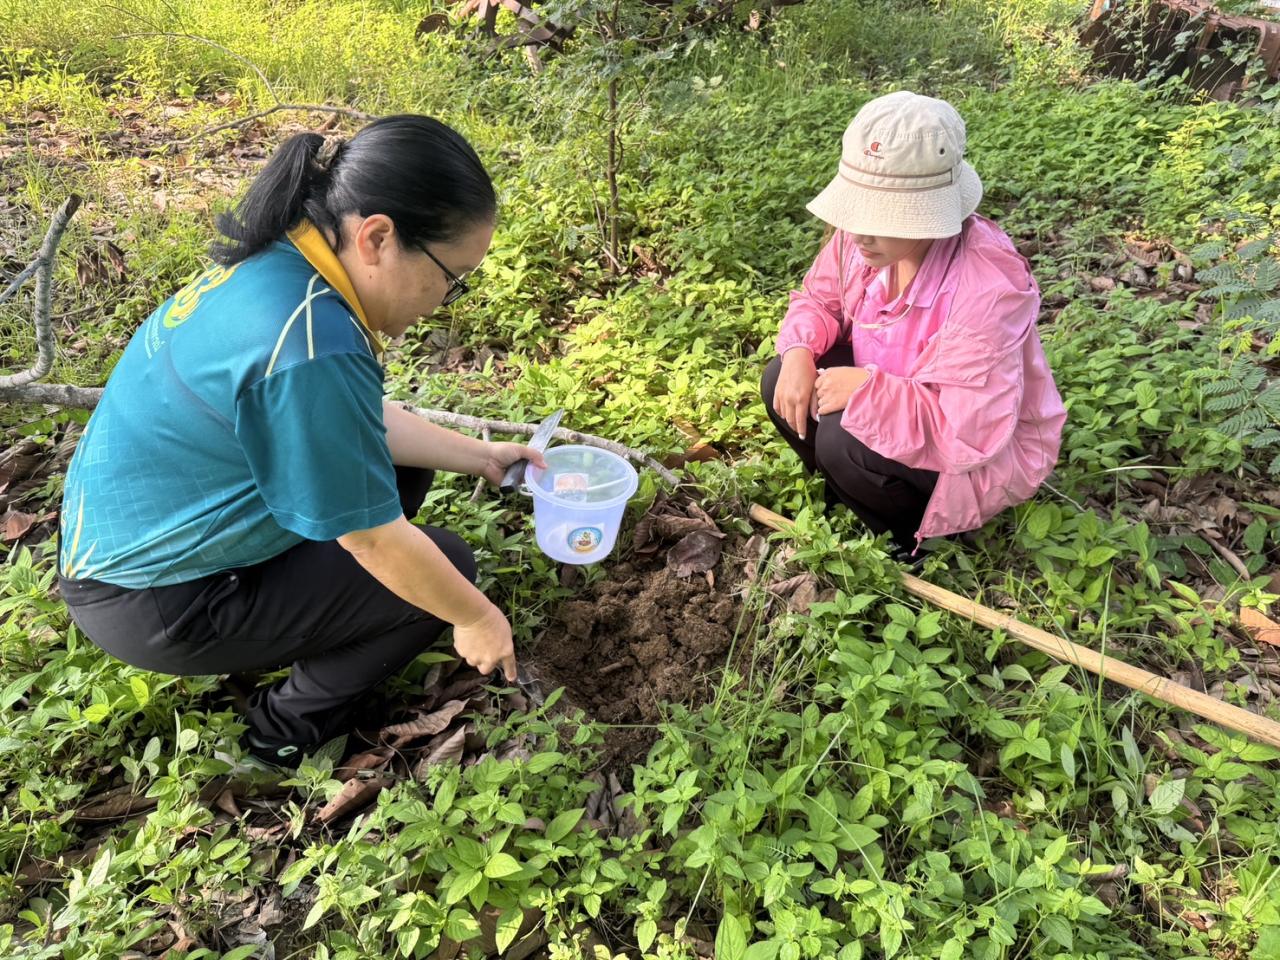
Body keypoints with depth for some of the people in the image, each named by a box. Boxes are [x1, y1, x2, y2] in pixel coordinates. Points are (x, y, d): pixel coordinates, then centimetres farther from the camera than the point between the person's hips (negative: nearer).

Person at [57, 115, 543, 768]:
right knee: (444, 566, -3)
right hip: (155, 604, -8)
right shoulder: (308, 345, -34)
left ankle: (307, 625, 19)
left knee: (402, 463, 11)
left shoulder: (278, 264, -6)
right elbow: (376, 540, -23)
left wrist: (480, 456, 9)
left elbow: (364, 423, 7)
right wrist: (476, 617, -8)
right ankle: (291, 727, 11)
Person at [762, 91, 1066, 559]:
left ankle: (906, 537, 1)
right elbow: (818, 298, 3)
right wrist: (800, 352, -19)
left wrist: (866, 390, -37)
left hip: (987, 450, -7)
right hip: (894, 391, 7)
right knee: (782, 382, -11)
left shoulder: (986, 288, -37)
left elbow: (967, 433, -37)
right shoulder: (867, 232, -15)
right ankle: (845, 501, 12)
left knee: (845, 443, -32)